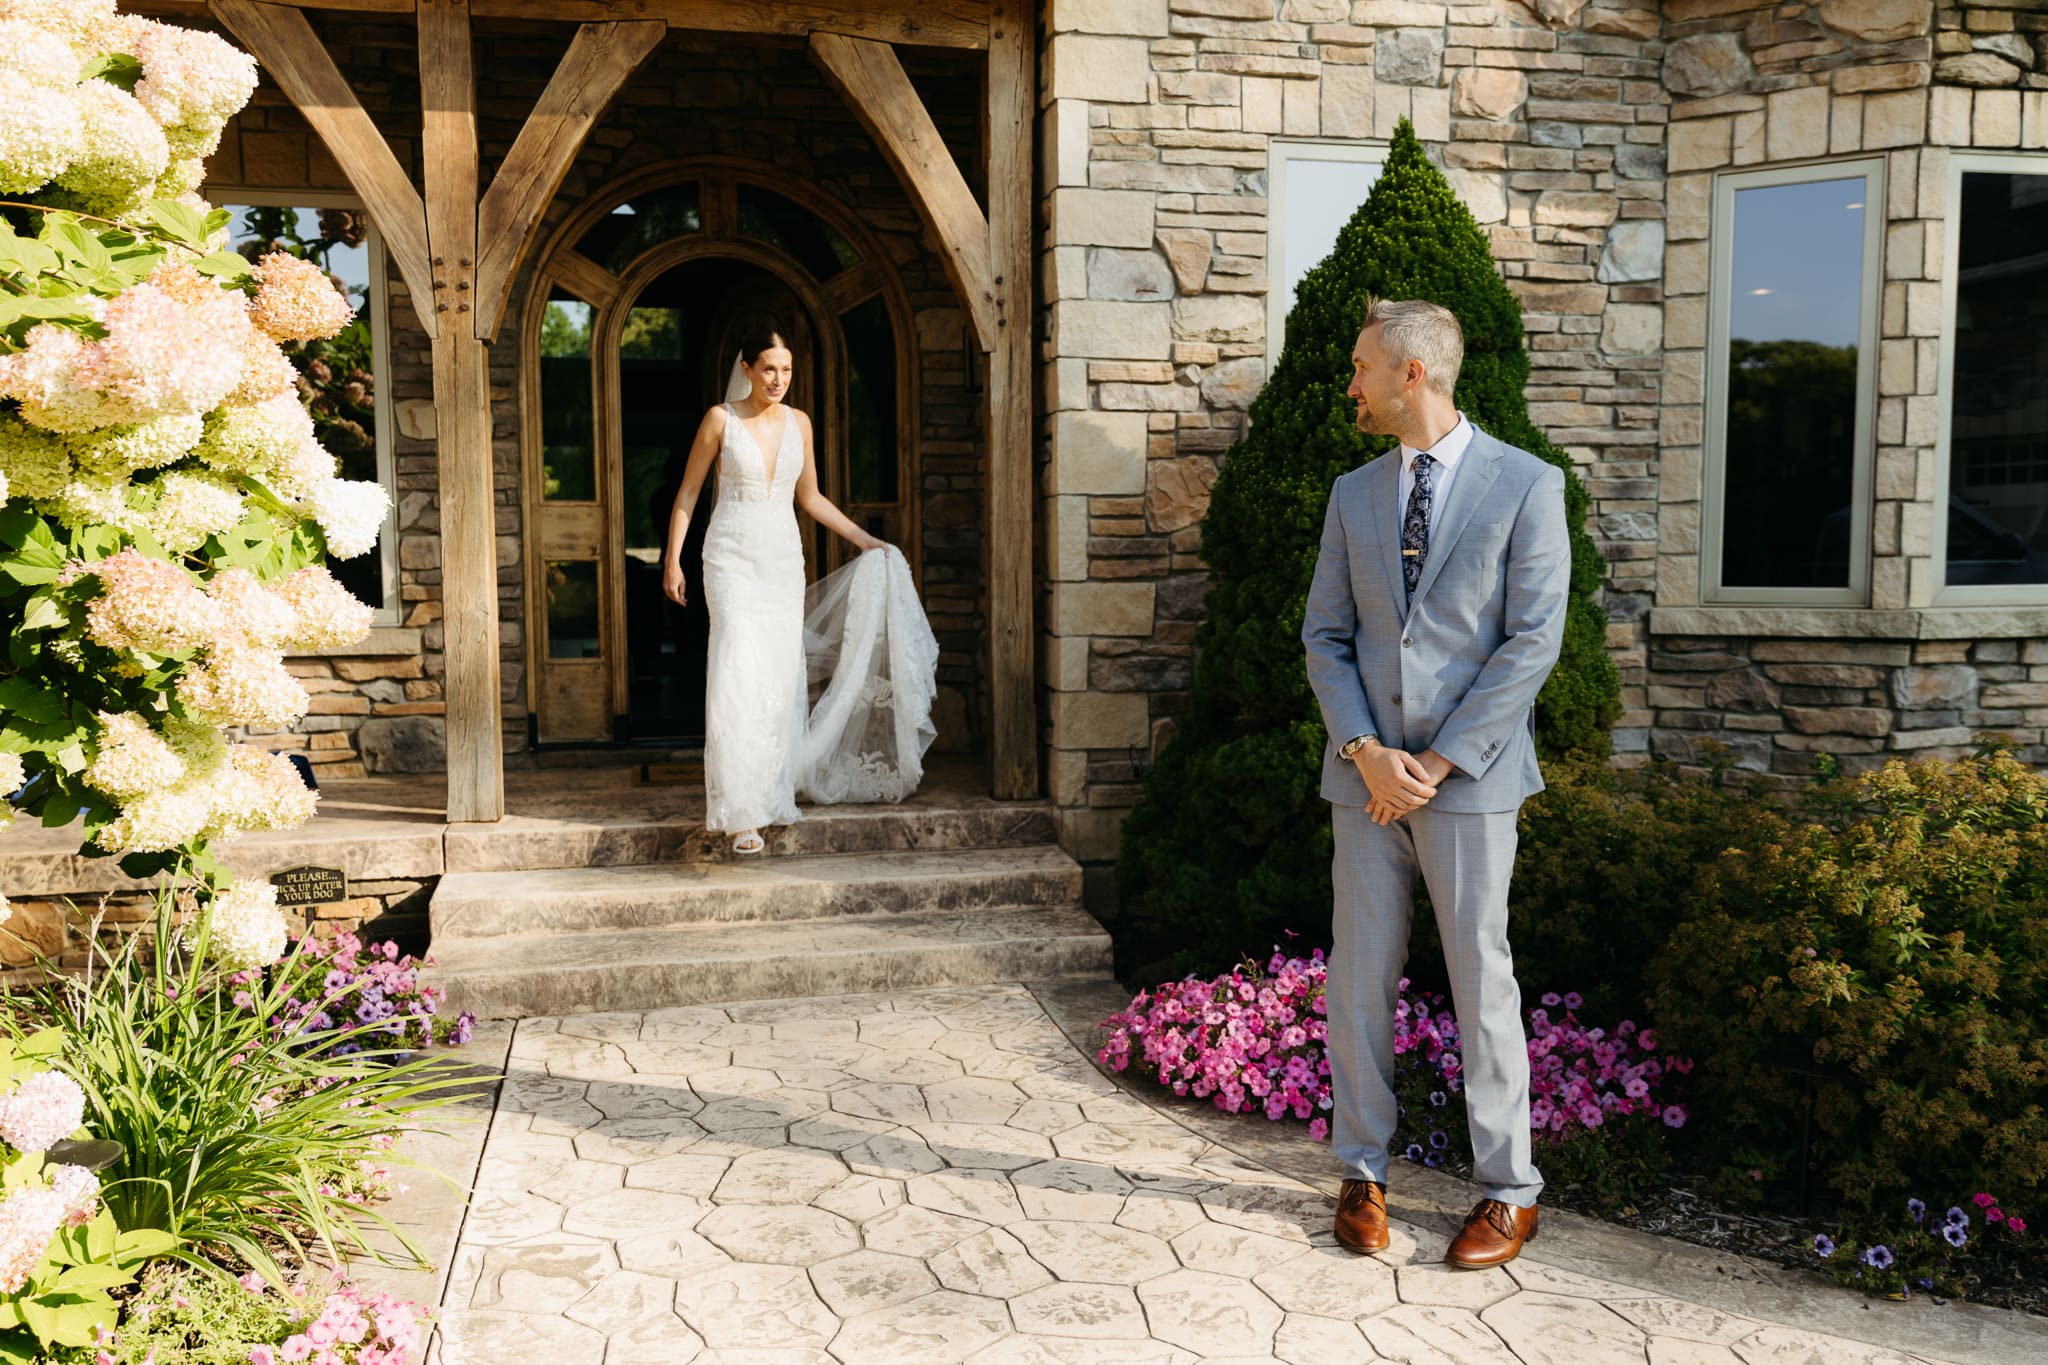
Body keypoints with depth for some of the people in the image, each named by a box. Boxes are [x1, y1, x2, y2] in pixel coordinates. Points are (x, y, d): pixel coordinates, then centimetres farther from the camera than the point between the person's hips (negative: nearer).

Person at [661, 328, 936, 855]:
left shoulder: (799, 423, 9)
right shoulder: (721, 419, -2)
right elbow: (688, 492, 2)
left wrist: (863, 539, 15)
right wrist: (672, 559, -3)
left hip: (783, 559, 4)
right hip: (732, 555, -4)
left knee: (781, 677, 4)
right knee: (740, 677, -13)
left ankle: (774, 789, 18)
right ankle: (742, 810, -14)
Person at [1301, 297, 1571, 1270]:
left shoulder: (1525, 486, -3)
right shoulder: (1353, 493, 11)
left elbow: (1532, 641, -7)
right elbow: (1325, 636, 9)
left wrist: (1440, 760, -12)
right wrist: (1364, 749, -7)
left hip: (1468, 776, -4)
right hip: (1365, 770, 4)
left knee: (1481, 979, 2)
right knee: (1358, 975, 7)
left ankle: (1508, 1191, 16)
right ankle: (1362, 1172, 21)